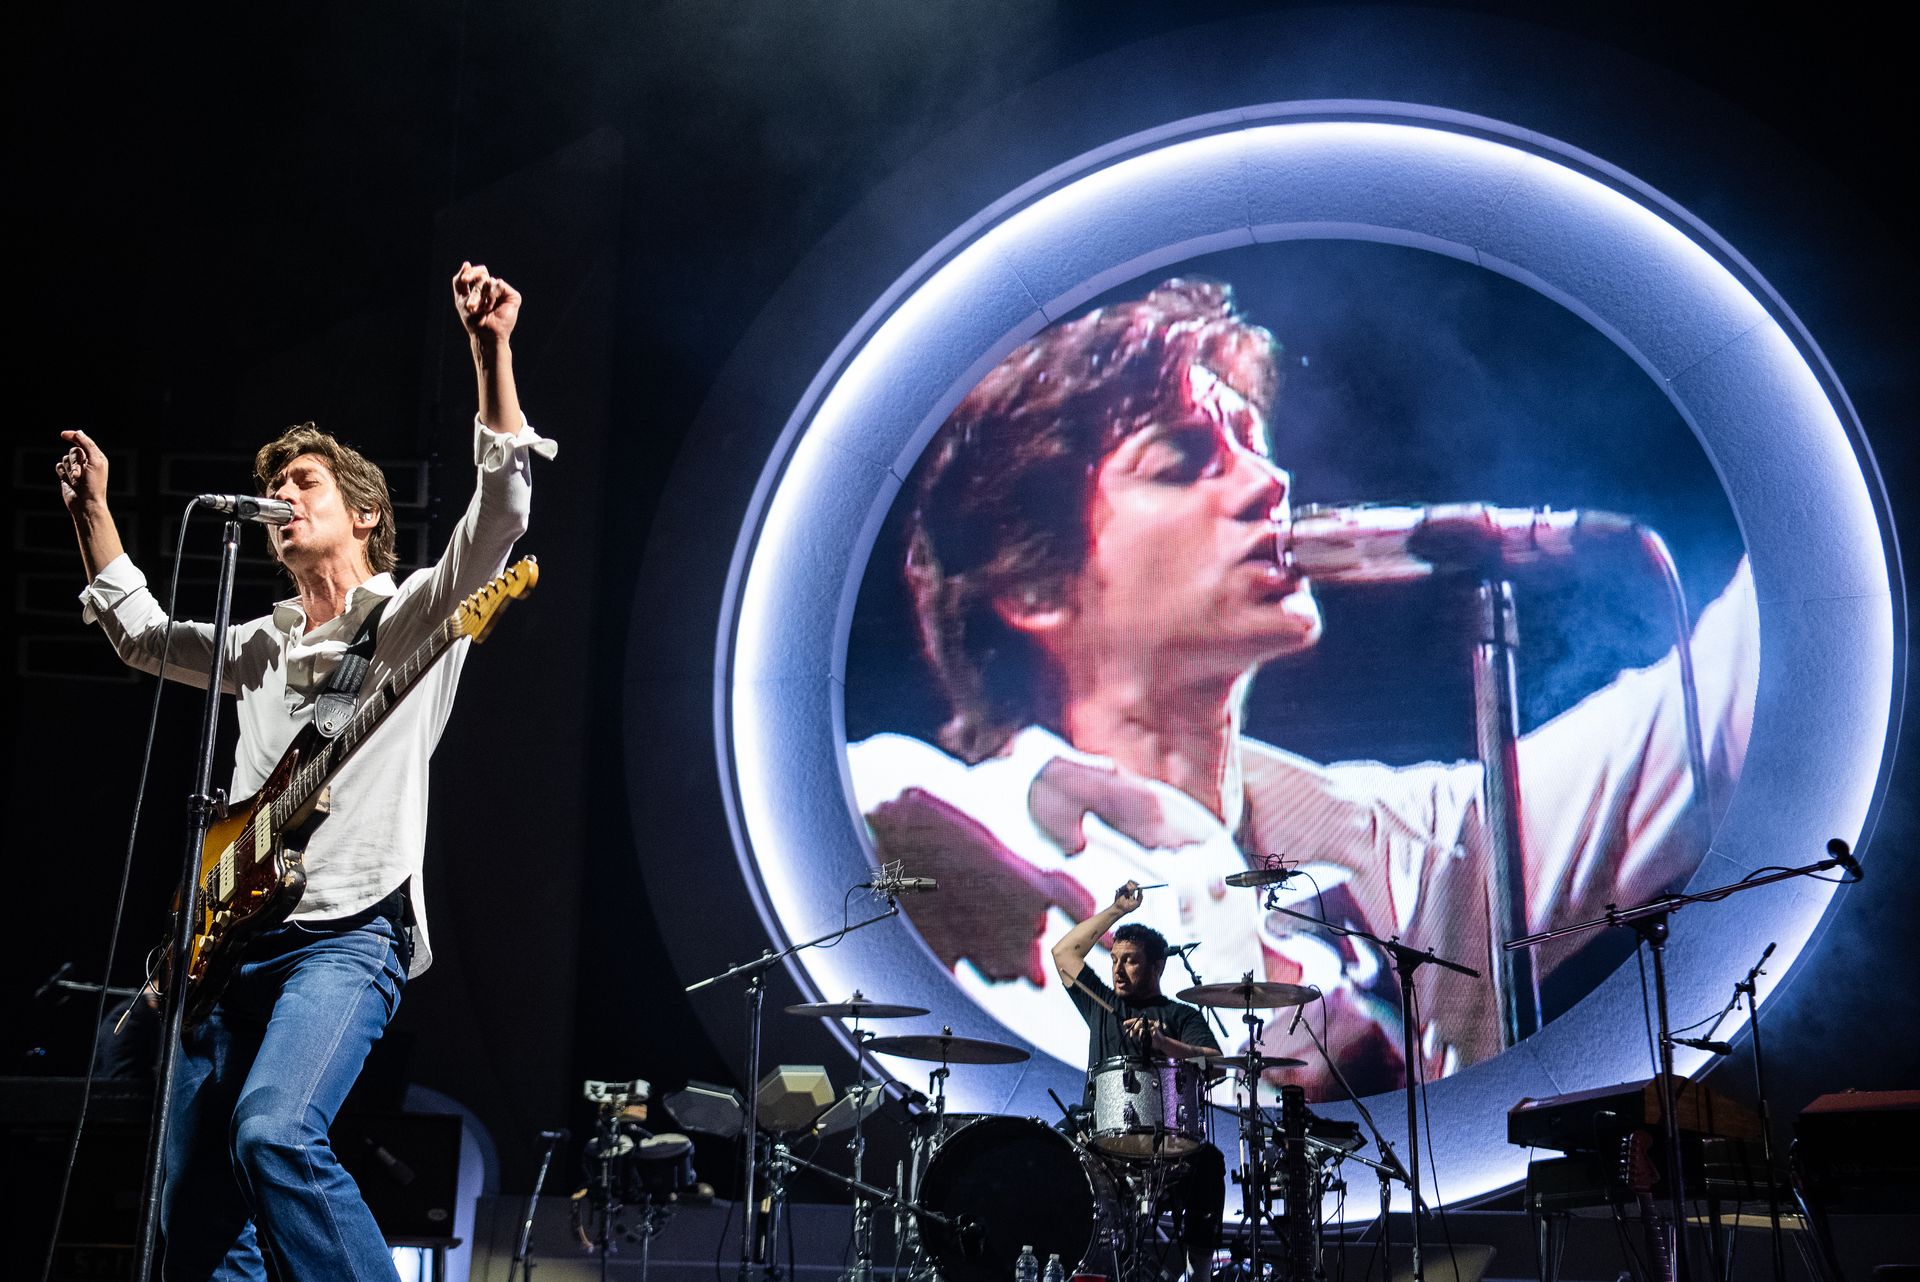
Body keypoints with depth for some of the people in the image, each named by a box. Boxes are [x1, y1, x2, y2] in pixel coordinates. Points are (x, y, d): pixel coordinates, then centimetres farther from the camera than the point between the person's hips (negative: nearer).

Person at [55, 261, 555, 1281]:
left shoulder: (414, 618, 3)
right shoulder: (263, 645, 22)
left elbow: (500, 514, -13)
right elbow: (140, 632, 37)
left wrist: (491, 356, -22)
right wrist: (91, 508, 31)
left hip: (350, 932, -7)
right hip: (234, 938, 7)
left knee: (274, 1136, -30)